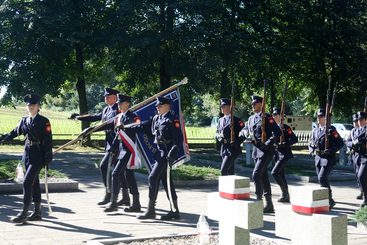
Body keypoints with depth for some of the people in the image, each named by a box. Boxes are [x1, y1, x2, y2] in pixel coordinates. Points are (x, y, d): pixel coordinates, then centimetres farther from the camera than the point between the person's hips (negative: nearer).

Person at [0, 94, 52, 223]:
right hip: (28, 155, 7)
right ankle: (37, 212, 20)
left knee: (27, 182, -12)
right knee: (34, 183, 12)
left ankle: (24, 213, -8)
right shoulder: (24, 120, 9)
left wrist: (48, 159, -13)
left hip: (38, 156, -7)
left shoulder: (44, 121, -8)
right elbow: (14, 132, 21)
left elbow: (48, 141, -10)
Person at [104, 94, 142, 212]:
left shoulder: (132, 116, -9)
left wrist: (124, 126, -41)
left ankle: (113, 203, -8)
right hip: (121, 148, 9)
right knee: (129, 176, 11)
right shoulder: (119, 117, 15)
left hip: (129, 149, -9)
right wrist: (113, 148, 17)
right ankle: (136, 204, 18)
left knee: (116, 173, -13)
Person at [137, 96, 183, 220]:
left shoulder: (172, 119, -10)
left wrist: (172, 153, -21)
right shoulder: (156, 118, 14)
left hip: (167, 153, -9)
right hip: (159, 152, 9)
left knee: (153, 177, -12)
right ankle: (175, 211, 17)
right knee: (165, 180, 10)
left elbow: (179, 138, -15)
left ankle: (151, 210, -6)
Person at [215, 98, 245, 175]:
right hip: (223, 149, 7)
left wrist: (236, 143, -14)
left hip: (232, 149, -7)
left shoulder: (236, 120, -7)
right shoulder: (221, 120, 14)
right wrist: (218, 136, -5)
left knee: (223, 170, -16)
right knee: (230, 171, 11)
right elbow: (217, 133, 18)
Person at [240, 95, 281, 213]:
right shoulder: (251, 118, 13)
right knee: (263, 176, 11)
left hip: (266, 151, -8)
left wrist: (267, 144, -19)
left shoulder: (267, 117, -10)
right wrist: (244, 132, -3)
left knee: (256, 174, -16)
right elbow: (243, 131, 20)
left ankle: (258, 200, -9)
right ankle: (269, 205, 18)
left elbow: (277, 132, -17)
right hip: (256, 150, 8)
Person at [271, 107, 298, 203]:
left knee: (274, 172, -16)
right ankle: (286, 196, 17)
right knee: (281, 175, 10)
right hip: (277, 154, 8)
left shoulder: (286, 127, -9)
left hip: (284, 154, -8)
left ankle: (284, 191, -4)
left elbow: (295, 139, -12)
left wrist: (283, 144, -19)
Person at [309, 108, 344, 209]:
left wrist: (331, 150, -20)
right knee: (321, 179, 10)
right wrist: (312, 149, 3)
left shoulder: (331, 130, -7)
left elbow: (340, 143, -11)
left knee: (322, 178, -16)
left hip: (328, 158, -7)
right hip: (318, 157, 7)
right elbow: (311, 143, 23)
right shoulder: (315, 130, 13)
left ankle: (329, 200, -7)